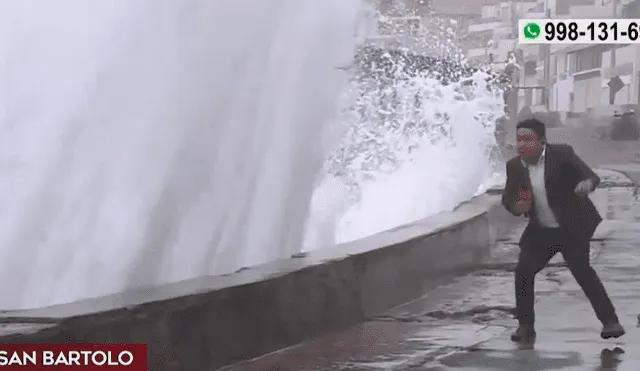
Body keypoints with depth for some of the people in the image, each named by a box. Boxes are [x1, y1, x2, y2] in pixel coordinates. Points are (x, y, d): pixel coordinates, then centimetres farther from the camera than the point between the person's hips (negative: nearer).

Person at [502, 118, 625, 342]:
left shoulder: (562, 154, -13)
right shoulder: (514, 166, -1)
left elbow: (590, 175, -18)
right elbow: (508, 198, 7)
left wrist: (588, 183, -43)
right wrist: (515, 207, -17)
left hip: (572, 228, -5)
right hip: (541, 231, 5)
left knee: (582, 271, -9)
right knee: (523, 272, -3)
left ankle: (609, 321, 0)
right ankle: (526, 326, 10)